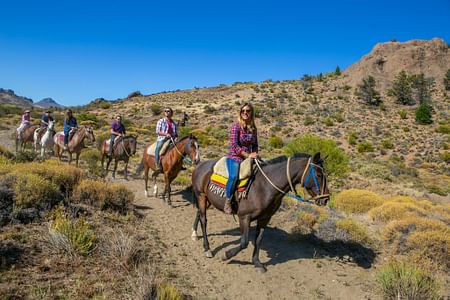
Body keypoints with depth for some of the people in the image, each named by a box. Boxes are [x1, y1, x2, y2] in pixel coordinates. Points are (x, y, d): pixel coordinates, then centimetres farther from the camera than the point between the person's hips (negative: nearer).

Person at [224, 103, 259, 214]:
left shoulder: (253, 128, 9)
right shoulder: (236, 126, -8)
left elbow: (255, 145, 19)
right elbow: (234, 145, -15)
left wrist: (255, 154, 0)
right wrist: (248, 155, -18)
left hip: (248, 158, 6)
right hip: (234, 157, -6)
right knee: (234, 176, -32)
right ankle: (228, 201, -14)